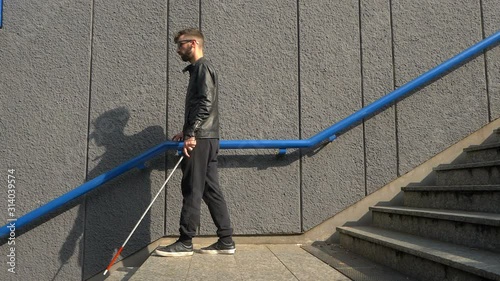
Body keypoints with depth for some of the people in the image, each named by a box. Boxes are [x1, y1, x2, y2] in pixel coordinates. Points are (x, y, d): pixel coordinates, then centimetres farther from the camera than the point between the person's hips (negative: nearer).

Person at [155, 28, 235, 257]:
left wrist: (191, 134, -20)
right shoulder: (198, 70, 23)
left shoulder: (202, 68, -6)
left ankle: (185, 243, 3)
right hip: (206, 139, 9)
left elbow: (205, 103, -18)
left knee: (192, 191, -5)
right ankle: (226, 241, 12)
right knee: (211, 190, 8)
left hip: (200, 140, -9)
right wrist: (186, 132, 18)